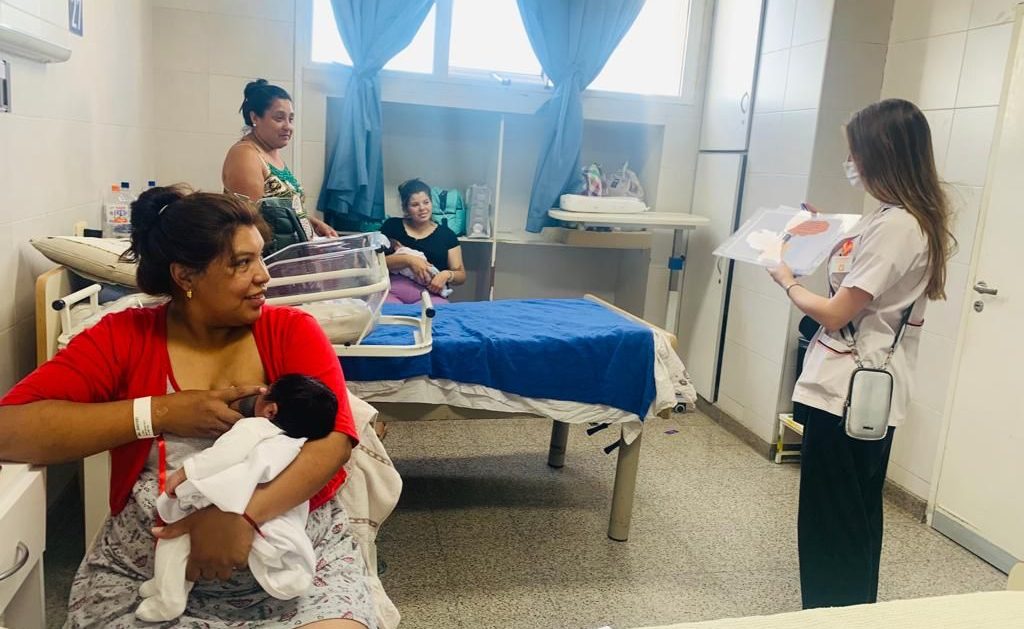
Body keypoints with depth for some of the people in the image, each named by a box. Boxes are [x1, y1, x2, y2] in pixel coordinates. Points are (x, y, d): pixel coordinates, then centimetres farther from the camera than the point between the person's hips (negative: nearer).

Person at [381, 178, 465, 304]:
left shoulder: (446, 234, 14)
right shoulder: (392, 226, 14)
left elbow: (461, 275, 15)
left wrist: (446, 275, -9)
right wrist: (408, 260, -13)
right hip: (393, 292, 0)